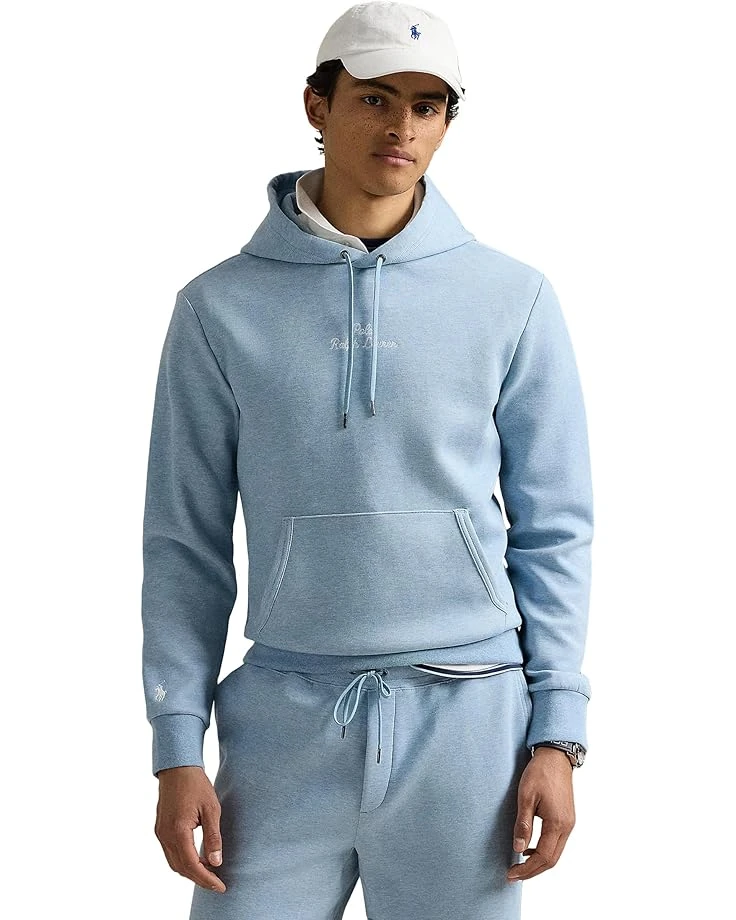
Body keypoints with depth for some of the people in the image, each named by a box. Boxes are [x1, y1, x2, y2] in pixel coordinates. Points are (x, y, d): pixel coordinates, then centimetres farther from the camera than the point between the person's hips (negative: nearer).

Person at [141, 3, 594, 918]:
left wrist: (557, 735, 0)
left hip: (466, 716, 0)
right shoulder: (221, 308, 3)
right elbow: (187, 543, 4)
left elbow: (554, 531, 5)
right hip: (285, 718, 0)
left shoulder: (513, 300, 2)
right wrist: (178, 748, -1)